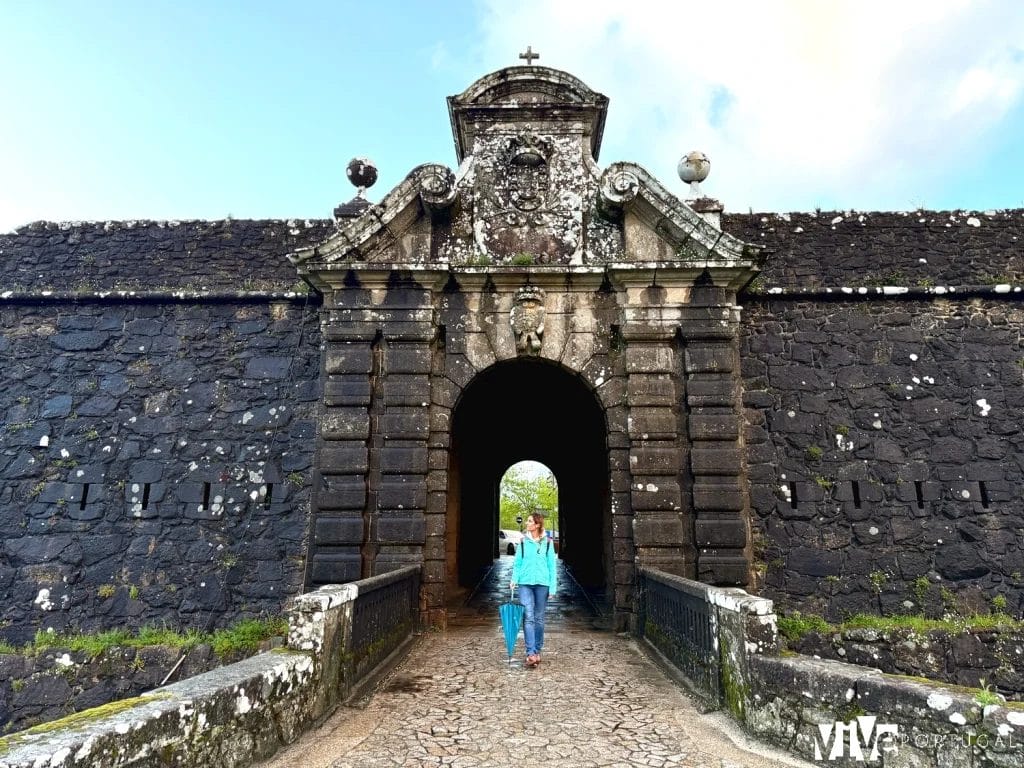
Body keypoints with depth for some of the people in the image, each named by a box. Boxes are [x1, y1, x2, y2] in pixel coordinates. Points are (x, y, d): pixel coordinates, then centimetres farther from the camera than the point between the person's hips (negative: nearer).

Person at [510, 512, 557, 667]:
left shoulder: (547, 543, 1)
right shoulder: (523, 541, 4)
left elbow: (552, 566, 3)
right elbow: (517, 563, 8)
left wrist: (552, 587, 0)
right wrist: (514, 579, -6)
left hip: (542, 584, 0)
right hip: (525, 584, 0)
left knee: (539, 618, 10)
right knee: (528, 618, -9)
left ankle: (537, 651, 22)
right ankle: (531, 653, -9)